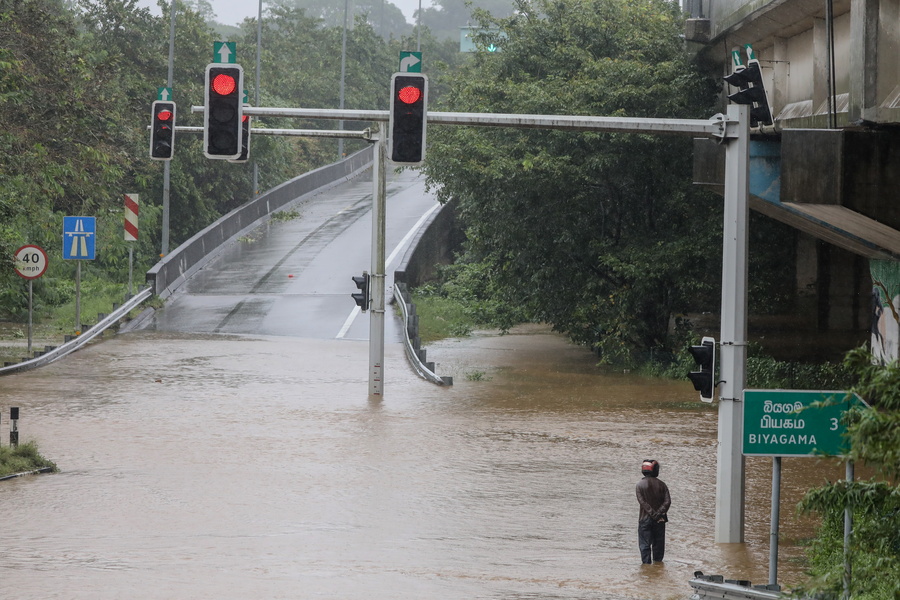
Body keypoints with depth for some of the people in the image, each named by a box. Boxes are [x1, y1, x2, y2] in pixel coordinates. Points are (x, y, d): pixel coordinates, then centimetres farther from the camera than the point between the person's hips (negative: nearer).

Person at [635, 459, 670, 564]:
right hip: (660, 520, 2)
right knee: (658, 544, 14)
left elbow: (643, 502, -12)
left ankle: (646, 563, -5)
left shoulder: (640, 485, -4)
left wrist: (654, 515, -14)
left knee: (644, 545, 1)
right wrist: (659, 514, -12)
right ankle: (658, 561, 19)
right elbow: (667, 501, -7)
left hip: (645, 519, -2)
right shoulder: (661, 484, 1)